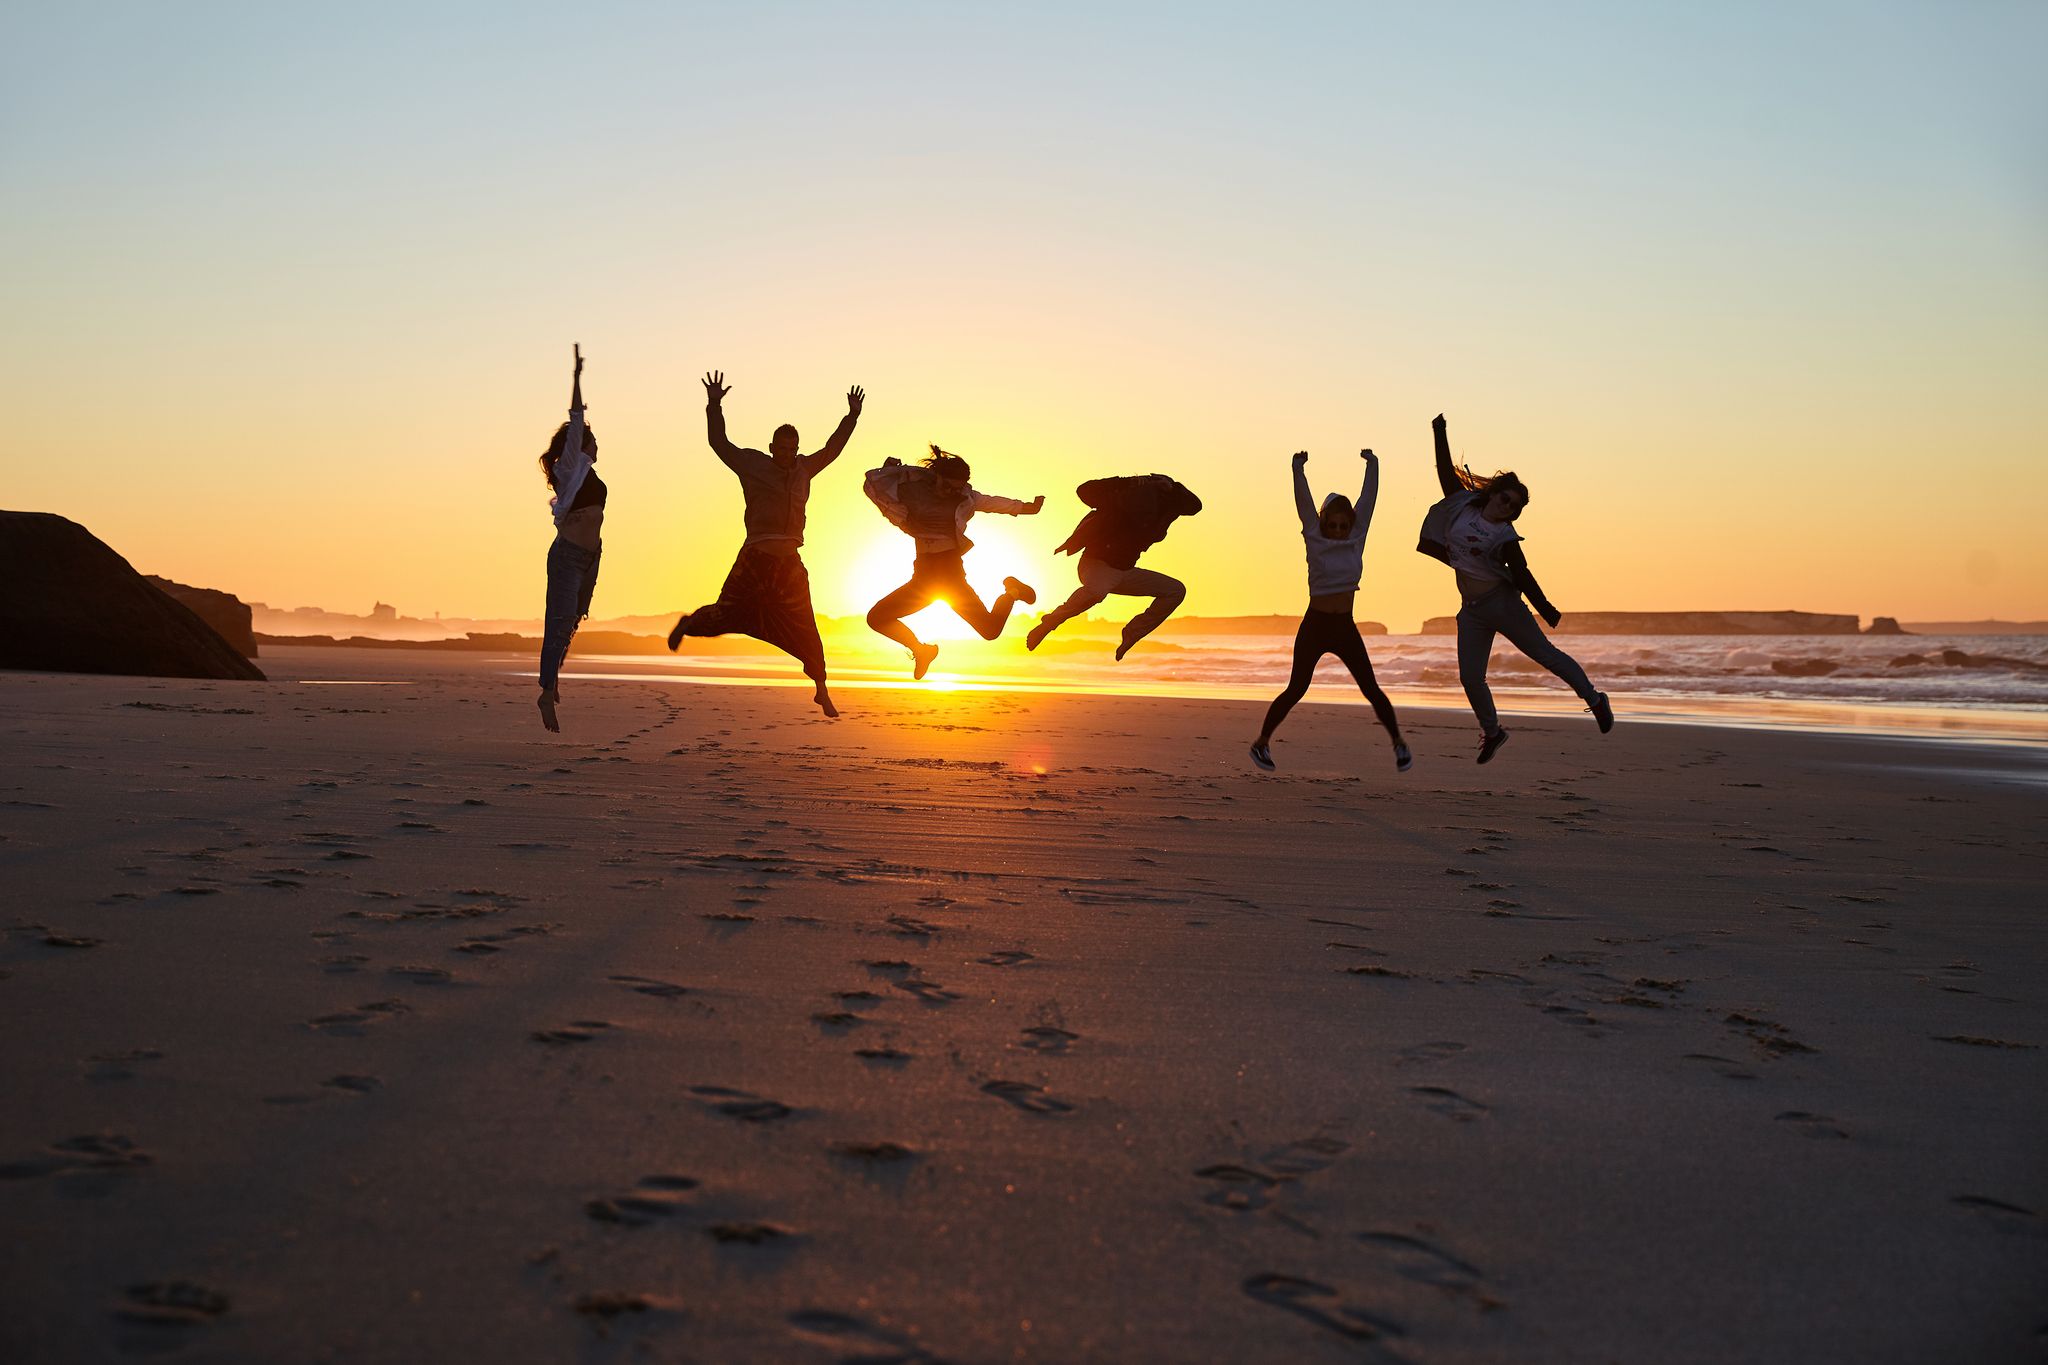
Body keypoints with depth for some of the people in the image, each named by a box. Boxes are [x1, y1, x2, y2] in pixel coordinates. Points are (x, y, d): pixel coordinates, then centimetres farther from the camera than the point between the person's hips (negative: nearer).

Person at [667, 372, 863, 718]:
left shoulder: (803, 469, 15)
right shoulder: (753, 464, 3)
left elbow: (831, 450, 28)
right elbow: (719, 442, 2)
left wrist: (851, 417, 27)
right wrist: (714, 406, -5)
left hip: (790, 562, 4)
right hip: (756, 558, -4)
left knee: (805, 629, 2)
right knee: (727, 613, -3)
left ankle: (821, 690, 10)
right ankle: (690, 622, 31)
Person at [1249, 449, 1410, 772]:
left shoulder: (1356, 540, 4)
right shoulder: (1315, 542, -4)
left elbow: (1368, 499, -1)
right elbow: (1303, 503, -14)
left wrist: (1372, 465, -7)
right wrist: (1298, 470, -23)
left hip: (1345, 628, 3)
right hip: (1315, 626, -3)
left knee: (1371, 688, 1)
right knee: (1296, 689, -3)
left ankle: (1398, 742, 12)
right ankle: (1262, 741, 8)